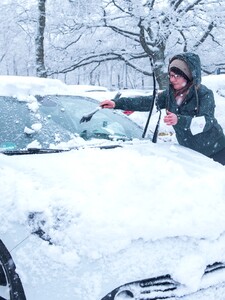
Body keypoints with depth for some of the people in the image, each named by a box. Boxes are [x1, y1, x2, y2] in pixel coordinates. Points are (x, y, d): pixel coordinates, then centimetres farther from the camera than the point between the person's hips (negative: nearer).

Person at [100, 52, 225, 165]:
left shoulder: (204, 94, -17)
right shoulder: (170, 94, -2)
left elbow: (207, 121, -29)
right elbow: (147, 102, -3)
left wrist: (179, 120, -45)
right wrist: (117, 103, -11)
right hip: (189, 151, 4)